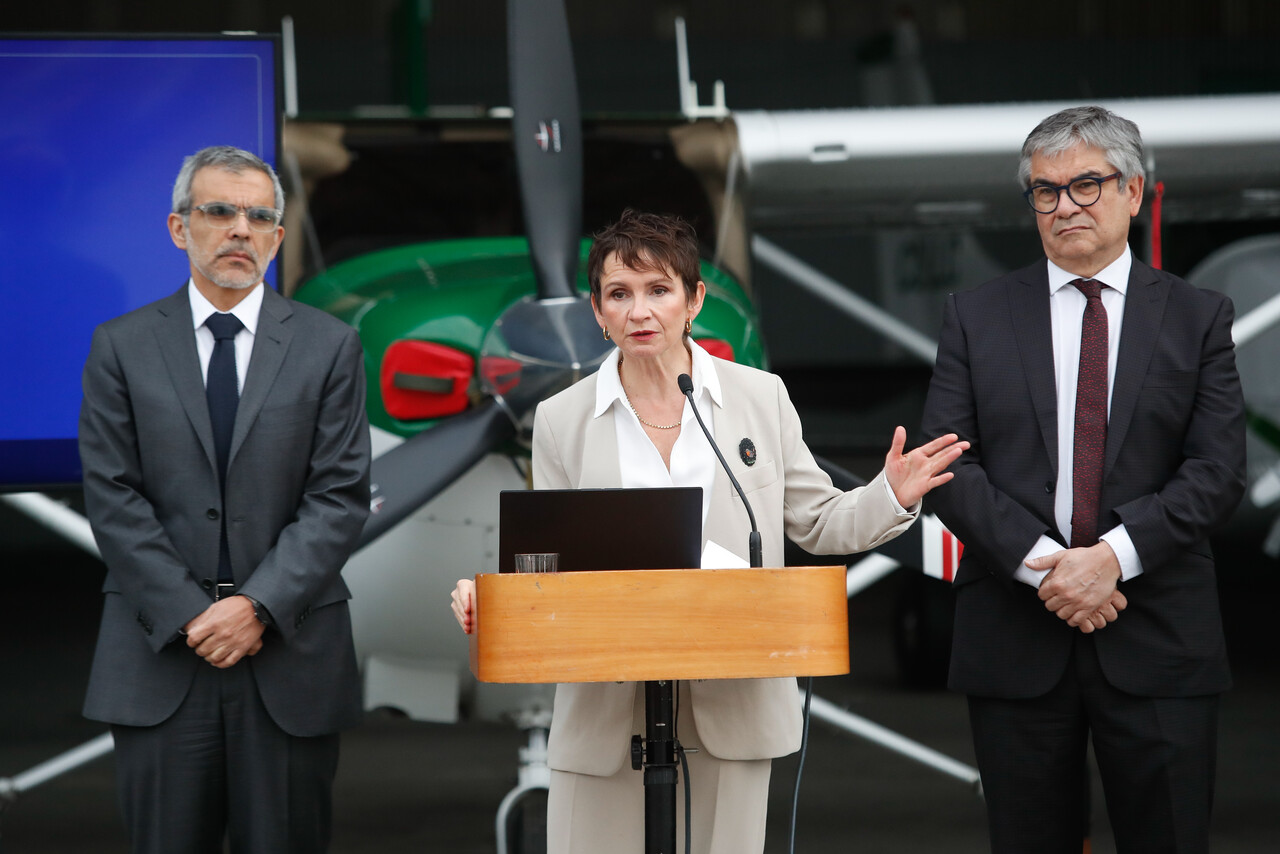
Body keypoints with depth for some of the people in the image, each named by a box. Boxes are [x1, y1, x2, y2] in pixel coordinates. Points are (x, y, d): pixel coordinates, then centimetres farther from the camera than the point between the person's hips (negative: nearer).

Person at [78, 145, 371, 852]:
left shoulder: (328, 347, 6)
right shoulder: (121, 347, 6)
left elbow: (340, 497, -1)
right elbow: (113, 498, 0)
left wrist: (260, 607, -12)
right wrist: (188, 615, -10)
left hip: (291, 657, 0)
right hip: (158, 661, 0)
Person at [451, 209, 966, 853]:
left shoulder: (761, 398, 5)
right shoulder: (561, 420, 5)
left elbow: (820, 525, 10)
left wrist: (890, 497, -8)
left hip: (732, 707, 0)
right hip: (607, 717, 0)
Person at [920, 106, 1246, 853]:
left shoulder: (1198, 319, 7)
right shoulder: (977, 318, 8)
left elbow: (1219, 472, -2)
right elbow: (948, 466, 0)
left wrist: (1113, 556, -15)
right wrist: (1040, 564, -13)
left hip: (1160, 645, -1)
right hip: (1016, 640, 1)